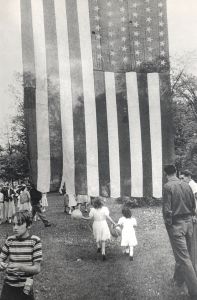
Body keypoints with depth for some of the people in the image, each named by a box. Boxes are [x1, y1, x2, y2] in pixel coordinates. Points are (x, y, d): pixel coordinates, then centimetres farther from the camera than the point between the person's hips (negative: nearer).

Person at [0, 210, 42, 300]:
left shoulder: (35, 241, -12)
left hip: (25, 288, -2)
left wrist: (21, 267, -29)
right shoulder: (10, 240, -4)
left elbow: (37, 269, -12)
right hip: (8, 287, 2)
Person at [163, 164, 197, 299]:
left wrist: (167, 224, -3)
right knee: (184, 253, 21)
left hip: (176, 224, -6)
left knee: (183, 257, -2)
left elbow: (166, 209, -15)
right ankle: (178, 279, 40)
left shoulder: (168, 186, -13)